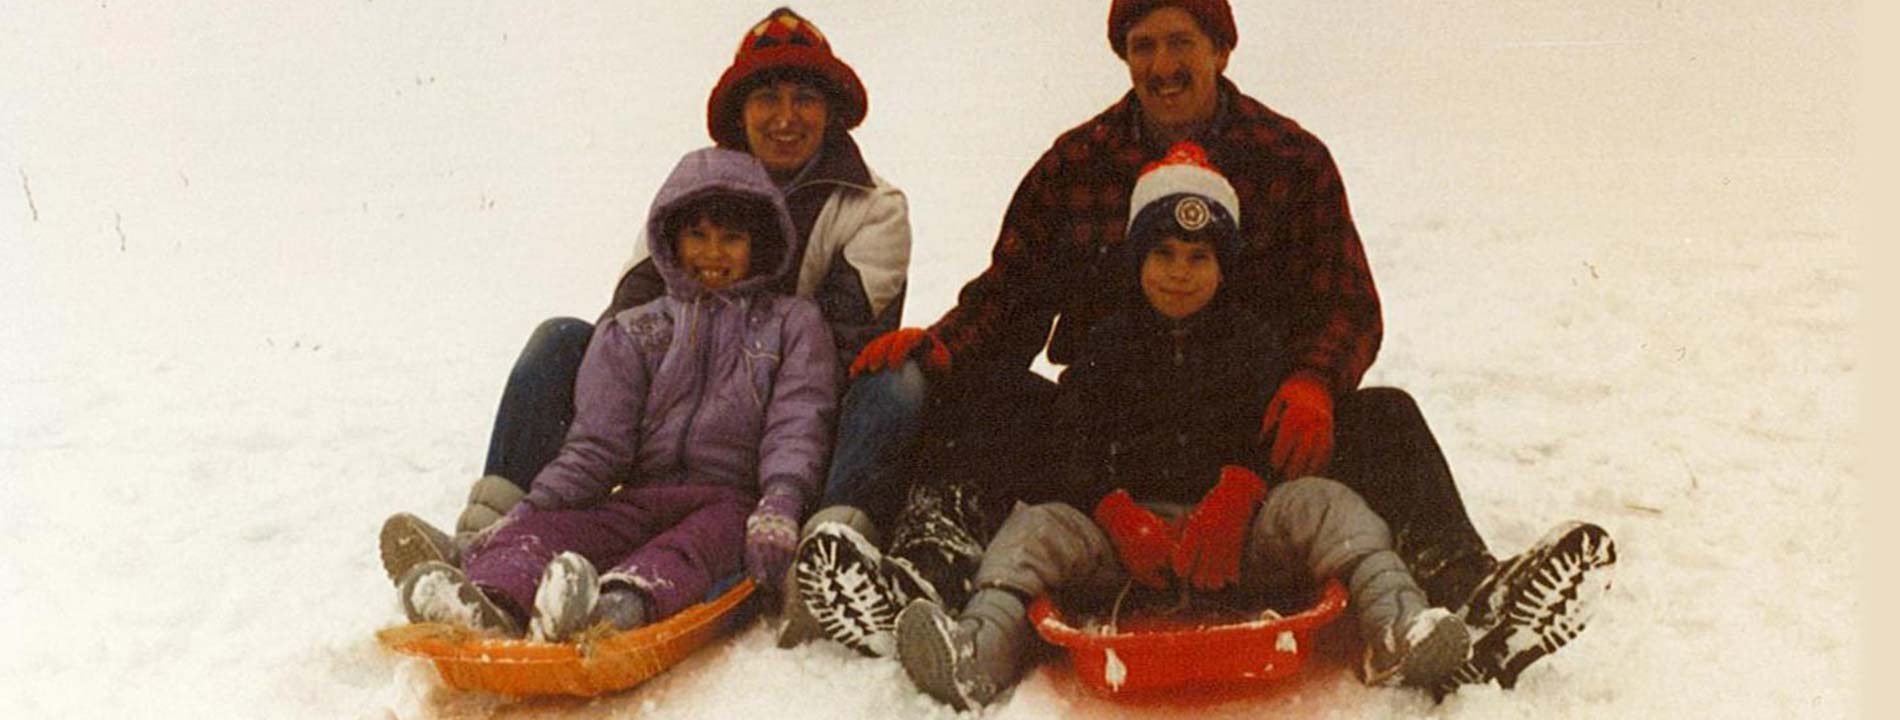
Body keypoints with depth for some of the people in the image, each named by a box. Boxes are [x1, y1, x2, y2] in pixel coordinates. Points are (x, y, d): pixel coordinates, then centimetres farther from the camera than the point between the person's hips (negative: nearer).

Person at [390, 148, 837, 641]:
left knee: (720, 528, -37)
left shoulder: (793, 324, 15)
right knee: (550, 527, -28)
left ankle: (625, 601, -65)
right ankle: (491, 602, -58)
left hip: (732, 502, -2)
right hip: (639, 500, 2)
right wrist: (533, 506, -9)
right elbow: (597, 444, 10)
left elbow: (796, 428, -1)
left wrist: (779, 507, -21)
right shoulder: (634, 332, 20)